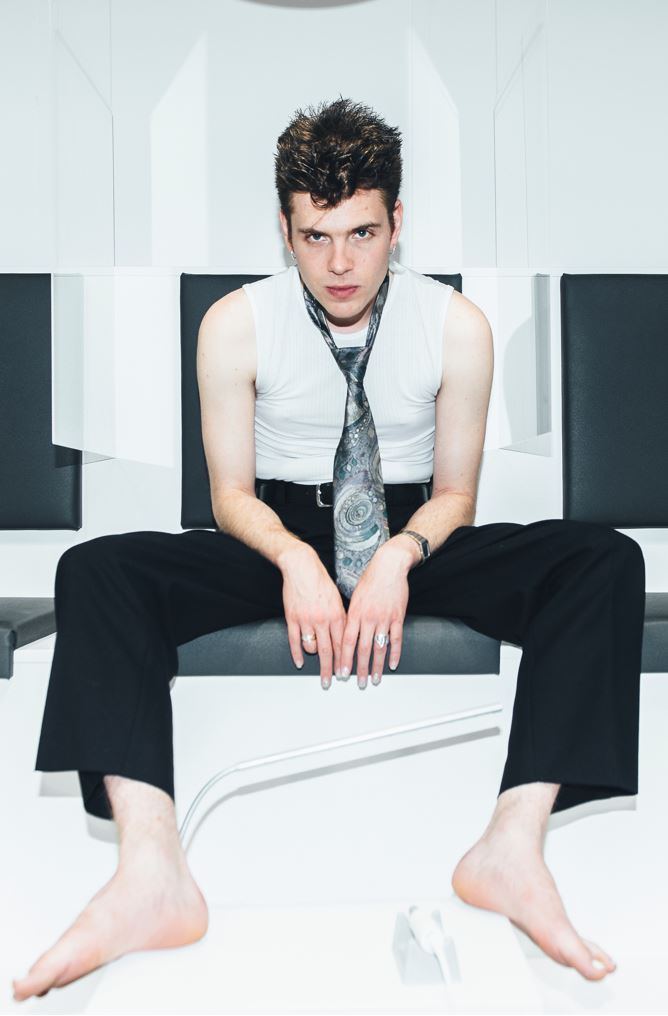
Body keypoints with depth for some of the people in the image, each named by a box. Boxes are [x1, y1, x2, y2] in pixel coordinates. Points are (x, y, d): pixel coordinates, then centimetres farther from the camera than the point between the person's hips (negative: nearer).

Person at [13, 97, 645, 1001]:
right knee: (96, 571, -26)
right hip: (279, 537, 0)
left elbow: (455, 493, 0)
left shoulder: (457, 325, -4)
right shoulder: (235, 325, -5)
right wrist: (295, 559, -24)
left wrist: (400, 555, -23)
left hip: (414, 538, 1)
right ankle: (152, 874, -37)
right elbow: (231, 493, -3)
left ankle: (513, 849, -32)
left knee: (606, 562, -25)